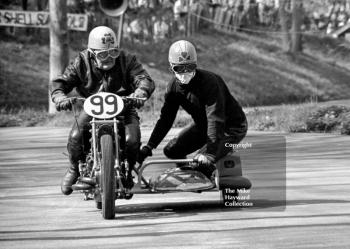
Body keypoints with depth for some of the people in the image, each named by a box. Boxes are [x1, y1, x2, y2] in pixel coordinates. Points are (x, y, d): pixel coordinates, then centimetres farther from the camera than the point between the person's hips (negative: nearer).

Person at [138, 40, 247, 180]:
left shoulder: (209, 81, -32)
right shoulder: (174, 87, -9)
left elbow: (215, 119, -39)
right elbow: (165, 119, -5)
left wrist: (209, 153, -49)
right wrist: (148, 147, -16)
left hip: (232, 127, -8)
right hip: (202, 124, 8)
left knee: (201, 162, -26)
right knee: (172, 150, -1)